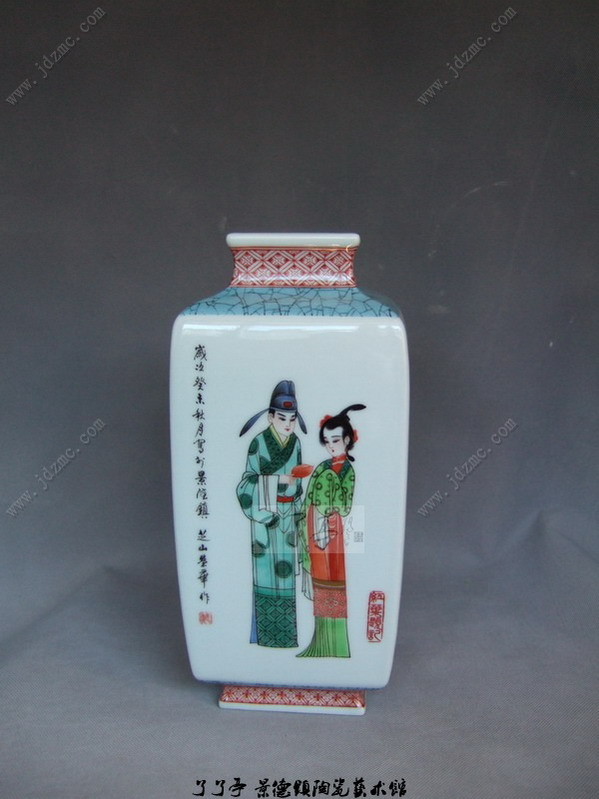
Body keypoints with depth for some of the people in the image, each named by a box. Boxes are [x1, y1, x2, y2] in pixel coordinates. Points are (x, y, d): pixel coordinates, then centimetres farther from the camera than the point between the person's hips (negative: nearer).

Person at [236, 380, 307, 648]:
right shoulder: (258, 442, -10)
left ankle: (286, 632, 24)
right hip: (264, 513, -4)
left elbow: (297, 481, 11)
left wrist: (297, 511, 10)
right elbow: (249, 480, -9)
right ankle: (264, 634, 15)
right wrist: (279, 479, -18)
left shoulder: (295, 443, 4)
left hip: (288, 514, 4)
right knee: (265, 569, 1)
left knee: (286, 569, 10)